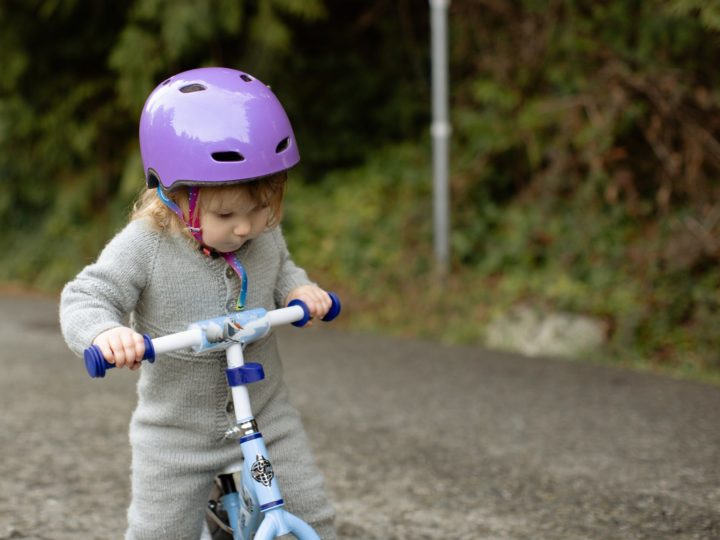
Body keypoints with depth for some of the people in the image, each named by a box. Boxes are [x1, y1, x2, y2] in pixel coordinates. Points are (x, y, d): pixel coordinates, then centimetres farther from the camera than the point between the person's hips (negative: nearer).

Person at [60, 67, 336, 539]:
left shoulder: (265, 234, -7)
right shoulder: (144, 247, -21)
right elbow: (85, 299, -20)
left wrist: (299, 288, -9)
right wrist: (105, 332, -42)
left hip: (266, 412, 3)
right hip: (177, 432, -3)